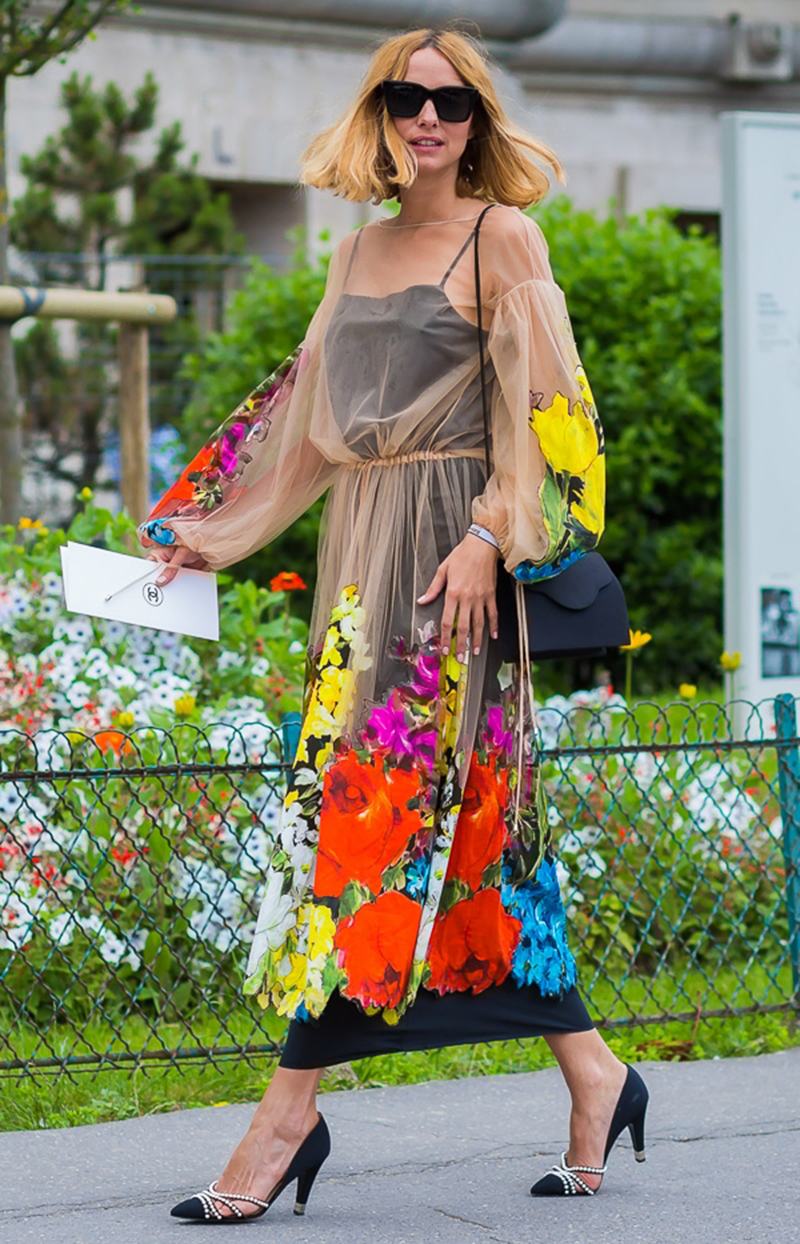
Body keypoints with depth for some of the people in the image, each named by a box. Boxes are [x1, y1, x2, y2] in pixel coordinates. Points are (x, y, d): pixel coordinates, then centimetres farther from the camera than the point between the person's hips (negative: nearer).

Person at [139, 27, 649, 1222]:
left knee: (377, 795, -10)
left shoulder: (502, 237, -3)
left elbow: (542, 412, -9)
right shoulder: (361, 247, 17)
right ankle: (593, 1074, 13)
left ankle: (290, 1113, -8)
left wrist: (487, 538, -19)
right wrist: (215, 529, 20)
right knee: (463, 814, 5)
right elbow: (314, 416, 22)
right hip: (363, 542, 7)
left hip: (447, 547, -7)